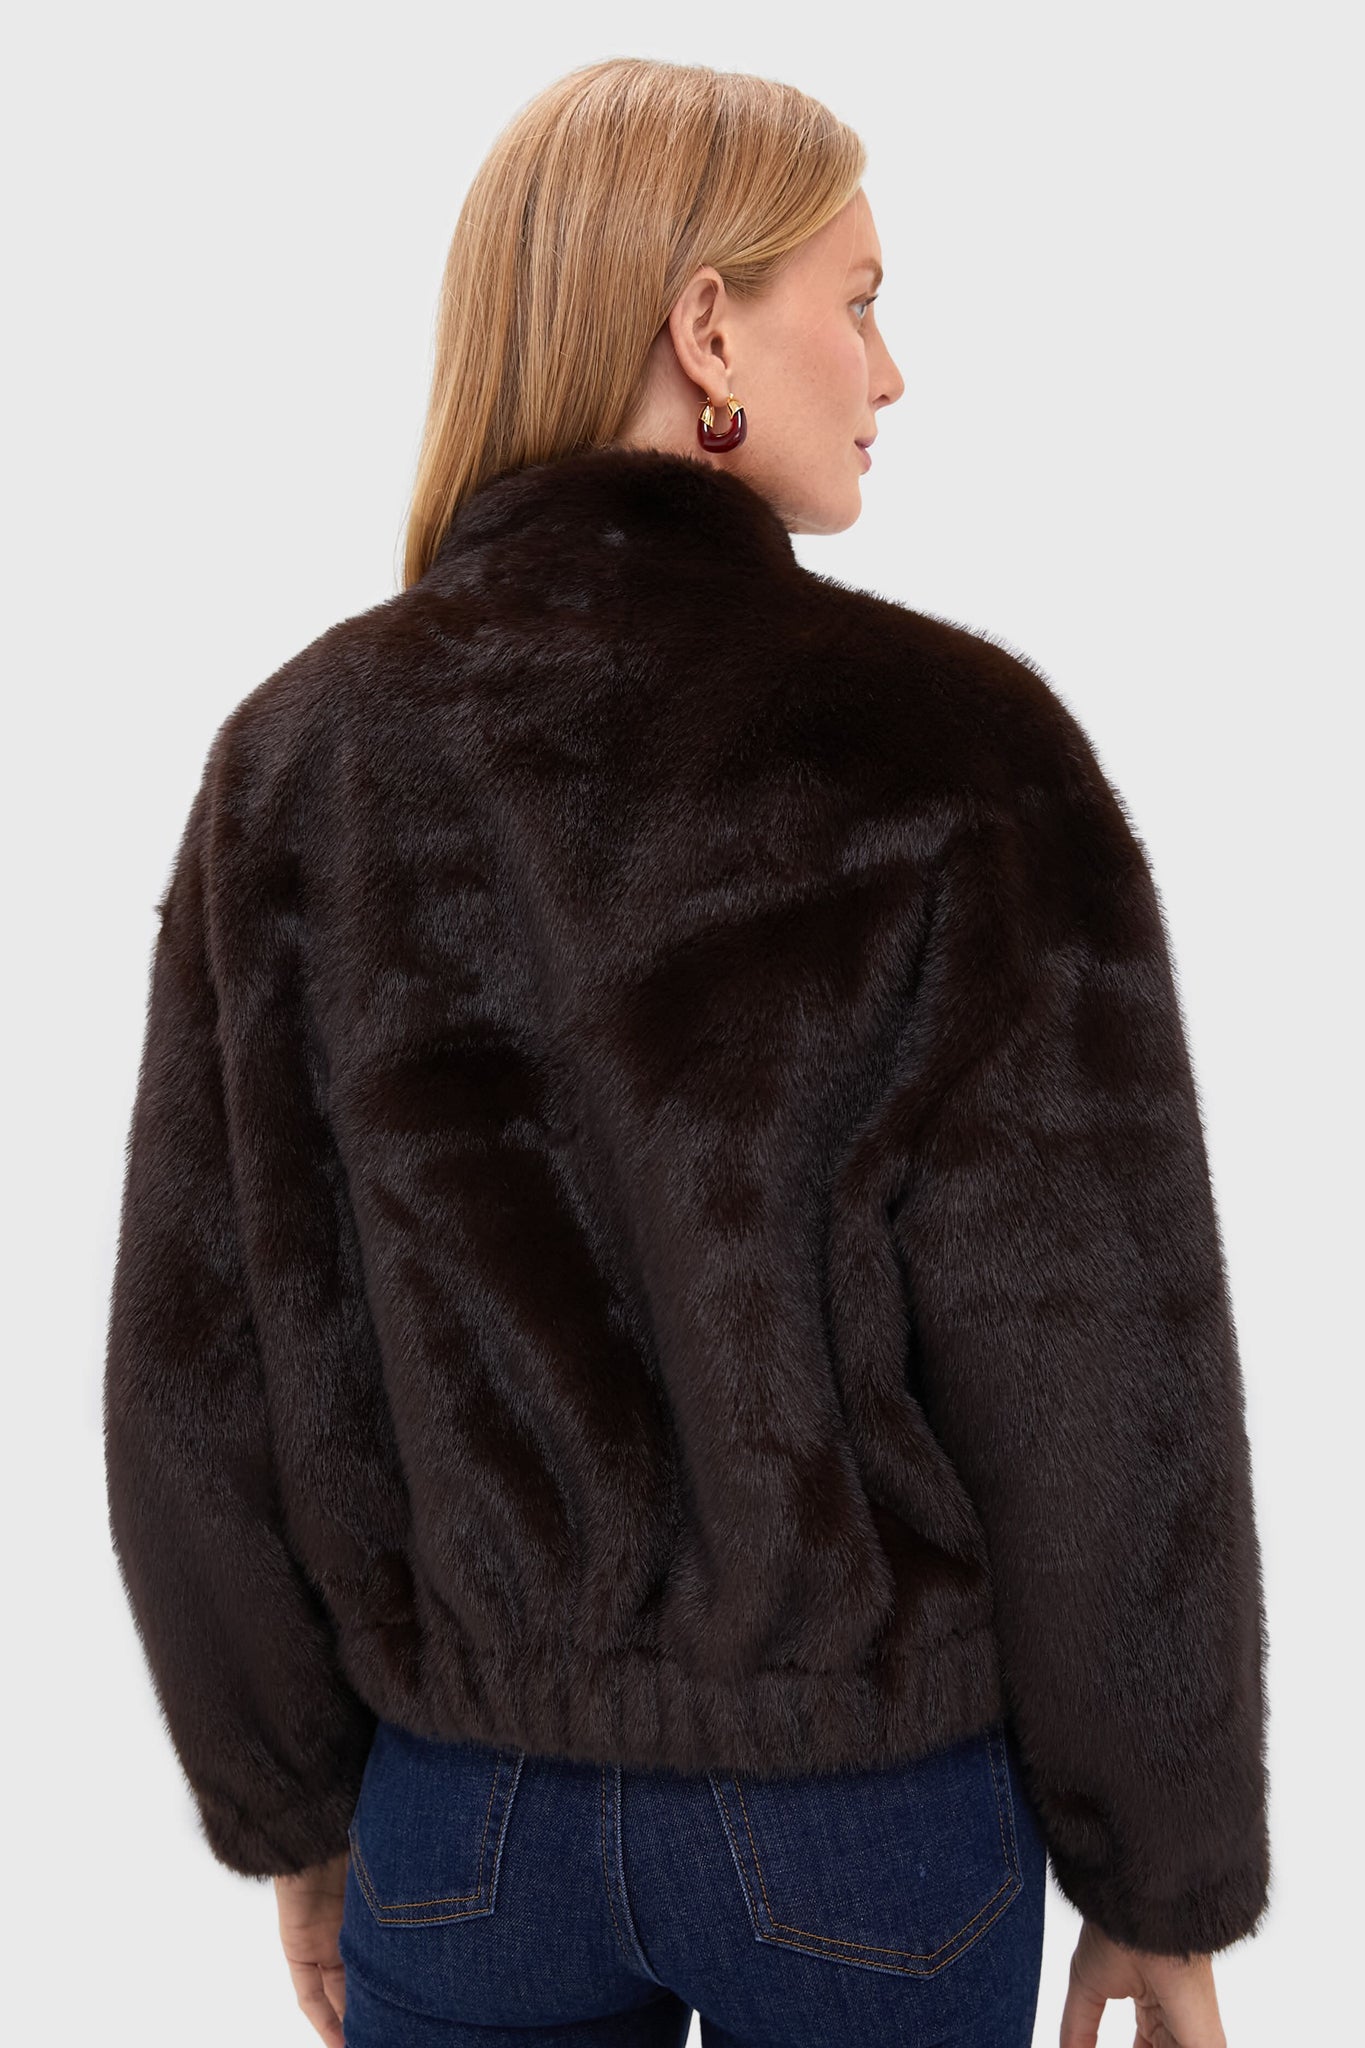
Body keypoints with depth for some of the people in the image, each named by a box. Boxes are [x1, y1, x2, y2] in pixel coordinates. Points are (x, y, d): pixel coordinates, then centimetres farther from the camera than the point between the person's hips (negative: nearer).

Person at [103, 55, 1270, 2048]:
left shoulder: (299, 758, -9)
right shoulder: (955, 755, -19)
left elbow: (203, 1372, -4)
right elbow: (1098, 1391, -15)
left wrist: (286, 1797, 10)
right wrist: (1168, 1880, 0)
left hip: (462, 1805, 3)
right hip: (877, 1810, -2)